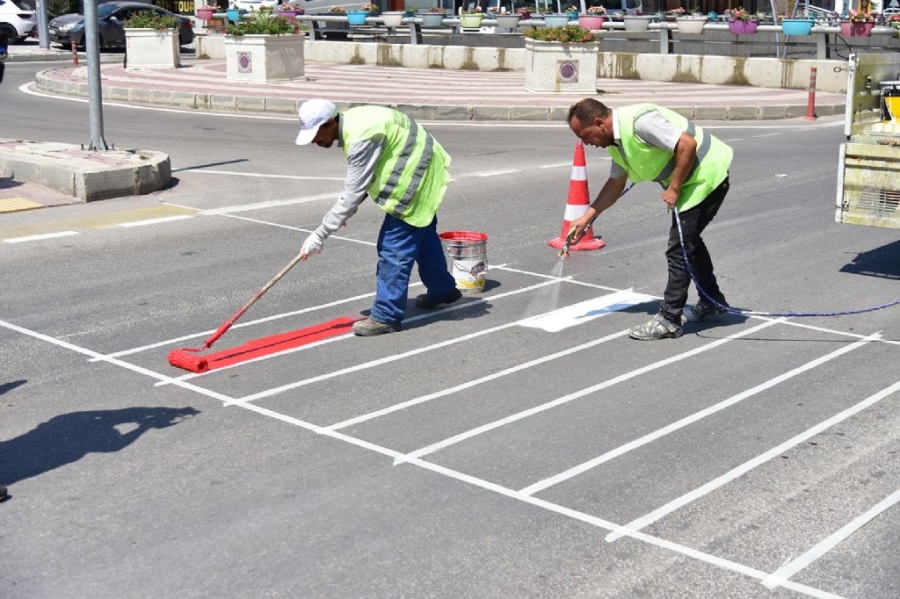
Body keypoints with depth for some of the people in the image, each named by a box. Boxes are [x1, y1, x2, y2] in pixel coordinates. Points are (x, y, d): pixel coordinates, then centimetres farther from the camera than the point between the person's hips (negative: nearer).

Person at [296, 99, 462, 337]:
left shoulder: (361, 138, -32)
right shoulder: (350, 120, -2)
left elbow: (354, 193, -32)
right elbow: (363, 173, 10)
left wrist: (320, 235, -29)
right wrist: (348, 207, -3)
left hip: (415, 178, -10)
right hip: (424, 172, 10)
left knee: (394, 247, -8)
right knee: (423, 235, 26)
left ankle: (386, 316, 0)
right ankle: (443, 289, 46)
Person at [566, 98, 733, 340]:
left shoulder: (639, 121, -27)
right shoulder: (616, 141, 5)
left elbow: (687, 144, -29)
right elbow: (615, 183, 18)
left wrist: (674, 188, -21)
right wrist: (587, 217, 14)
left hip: (707, 173, -10)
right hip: (691, 181, 10)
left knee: (679, 247, -8)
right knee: (689, 240, 22)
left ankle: (668, 320, -1)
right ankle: (712, 303, 37)